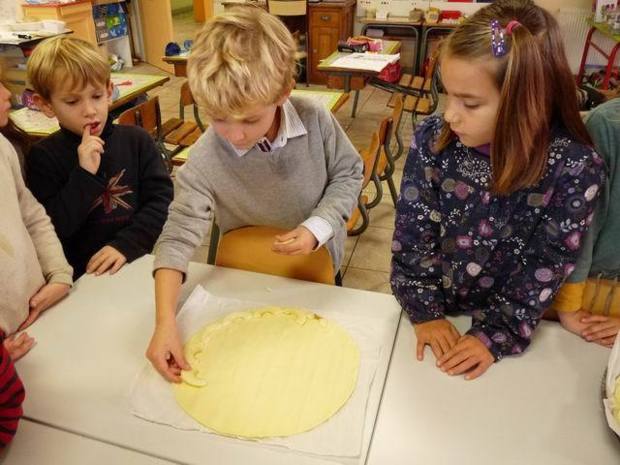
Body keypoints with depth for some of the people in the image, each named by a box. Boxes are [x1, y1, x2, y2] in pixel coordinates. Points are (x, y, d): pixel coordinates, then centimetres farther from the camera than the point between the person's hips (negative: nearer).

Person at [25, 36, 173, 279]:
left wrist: (126, 244, -13)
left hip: (137, 261, 1)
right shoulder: (43, 157, 0)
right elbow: (51, 230, -6)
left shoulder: (137, 140, 3)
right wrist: (85, 175, -15)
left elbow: (162, 199, -2)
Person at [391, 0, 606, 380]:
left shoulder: (576, 168, -19)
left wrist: (494, 336, -18)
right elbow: (412, 235, -10)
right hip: (436, 315, 0)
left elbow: (547, 269, -15)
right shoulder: (432, 140, -15)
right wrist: (425, 311, -13)